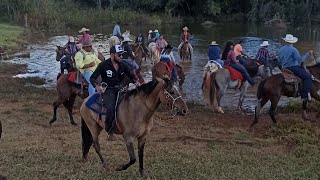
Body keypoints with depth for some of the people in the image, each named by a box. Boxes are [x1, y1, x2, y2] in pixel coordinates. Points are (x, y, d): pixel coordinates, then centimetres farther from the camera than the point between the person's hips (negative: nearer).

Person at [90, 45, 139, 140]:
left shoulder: (122, 65, 5)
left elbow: (130, 75, 14)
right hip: (108, 90, -6)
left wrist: (136, 81, -8)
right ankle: (110, 131, -8)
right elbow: (92, 78, -10)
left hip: (119, 88, 6)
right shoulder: (104, 65, -9)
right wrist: (96, 86, -31)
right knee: (111, 108, -27)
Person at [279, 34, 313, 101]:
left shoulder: (281, 49, 8)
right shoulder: (293, 49, -15)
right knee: (308, 77, -9)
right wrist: (308, 54, -12)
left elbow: (280, 61, 15)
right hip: (293, 67, -9)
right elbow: (300, 59, -19)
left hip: (285, 68, 9)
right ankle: (305, 96, -20)